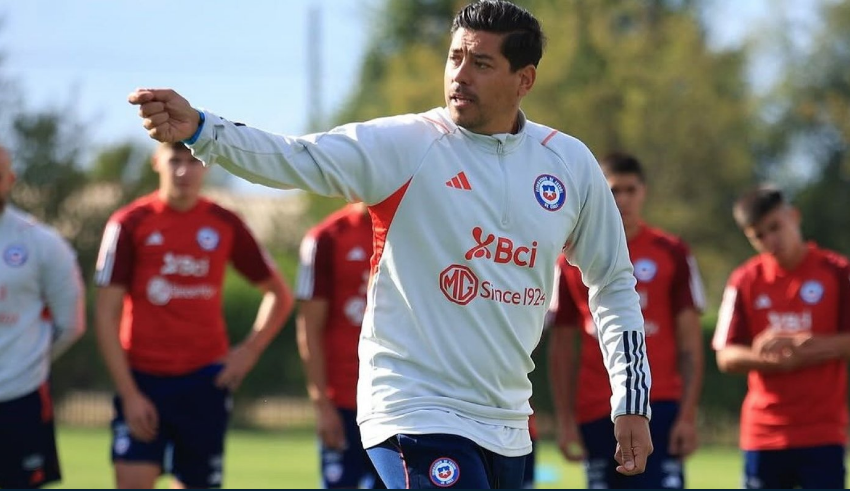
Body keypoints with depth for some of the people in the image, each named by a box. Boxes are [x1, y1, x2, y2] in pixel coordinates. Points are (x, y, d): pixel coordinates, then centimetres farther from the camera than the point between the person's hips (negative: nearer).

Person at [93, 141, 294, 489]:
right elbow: (106, 314, -3)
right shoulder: (130, 223, -1)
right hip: (143, 380, -2)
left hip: (205, 381, 2)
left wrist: (251, 349, -1)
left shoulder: (225, 225, 6)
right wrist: (129, 393, -9)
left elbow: (279, 295, 15)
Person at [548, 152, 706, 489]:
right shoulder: (572, 261, 8)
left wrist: (688, 414, -7)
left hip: (658, 408, -2)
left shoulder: (672, 254, 4)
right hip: (596, 413, 2)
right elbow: (562, 346, 11)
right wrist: (565, 419, 3)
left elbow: (690, 341, 2)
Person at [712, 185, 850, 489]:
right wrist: (766, 357, -19)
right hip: (763, 433, 2)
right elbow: (726, 357, 1)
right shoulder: (745, 281, 4)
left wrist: (800, 347, -20)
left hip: (822, 432, -2)